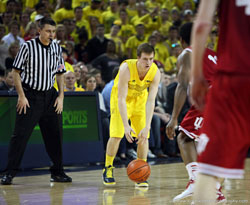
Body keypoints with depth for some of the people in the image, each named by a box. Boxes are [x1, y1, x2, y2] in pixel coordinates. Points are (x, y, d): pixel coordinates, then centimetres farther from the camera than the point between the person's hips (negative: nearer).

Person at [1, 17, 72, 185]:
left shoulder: (57, 49, 7)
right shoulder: (28, 47, -7)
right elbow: (16, 72, -5)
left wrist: (61, 96, 4)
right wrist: (21, 96, -12)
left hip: (50, 96, 5)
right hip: (30, 96, -5)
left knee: (55, 135, 6)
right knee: (21, 135, -7)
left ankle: (57, 172, 17)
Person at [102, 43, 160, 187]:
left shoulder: (155, 72, -26)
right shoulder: (126, 68, -35)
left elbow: (150, 101, -27)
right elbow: (121, 99, -35)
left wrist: (147, 127, -35)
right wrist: (126, 125, -42)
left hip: (140, 99, 3)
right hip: (121, 98, -3)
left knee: (143, 137, -7)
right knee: (116, 135, -11)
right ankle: (108, 169, 10)